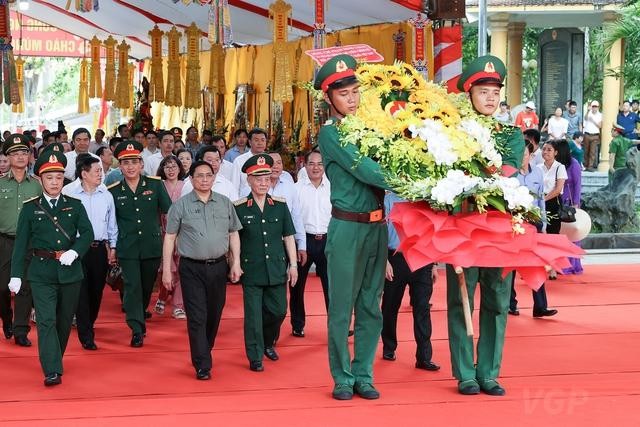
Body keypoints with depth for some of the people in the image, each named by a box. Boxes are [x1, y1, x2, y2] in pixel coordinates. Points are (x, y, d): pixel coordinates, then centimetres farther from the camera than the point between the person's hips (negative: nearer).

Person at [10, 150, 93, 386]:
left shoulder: (75, 206, 6)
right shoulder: (30, 208, 2)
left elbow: (87, 234, -1)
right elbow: (21, 243, 2)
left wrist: (73, 252, -19)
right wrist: (16, 274, -4)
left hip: (70, 271, 2)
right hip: (42, 273, -2)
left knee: (64, 320, 11)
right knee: (46, 320, -12)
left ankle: (54, 360, 31)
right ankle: (52, 371, -16)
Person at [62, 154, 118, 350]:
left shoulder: (106, 195, 5)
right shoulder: (68, 192, -8)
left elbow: (112, 223, 14)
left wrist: (112, 247, 11)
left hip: (100, 248, 4)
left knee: (97, 290, 10)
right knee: (81, 291, -4)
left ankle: (88, 324, 33)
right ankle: (86, 336, -1)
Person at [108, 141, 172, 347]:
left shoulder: (155, 184, 0)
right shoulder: (113, 191, 0)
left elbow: (170, 212, 6)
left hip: (152, 245, 1)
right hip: (127, 249, -1)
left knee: (147, 286, 13)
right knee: (132, 286, -8)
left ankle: (140, 315, 37)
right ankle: (137, 329, -4)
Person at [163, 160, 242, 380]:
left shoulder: (225, 203, 7)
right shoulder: (181, 205, -1)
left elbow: (233, 234, 12)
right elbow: (169, 238, 1)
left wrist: (236, 263, 4)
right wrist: (166, 270, -2)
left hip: (218, 267, 3)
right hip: (191, 268, -3)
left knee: (214, 315, 12)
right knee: (197, 318, -7)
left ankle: (204, 352, 31)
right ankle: (203, 365, -5)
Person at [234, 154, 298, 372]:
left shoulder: (280, 205, 5)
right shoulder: (238, 208, -2)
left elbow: (288, 237, 8)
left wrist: (293, 264, 5)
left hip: (277, 268, 3)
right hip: (251, 270, -3)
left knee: (278, 311, 10)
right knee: (253, 314, -1)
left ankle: (268, 343, 36)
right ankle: (255, 357, 9)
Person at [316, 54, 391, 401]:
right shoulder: (331, 133, -7)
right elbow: (364, 170, -17)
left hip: (376, 225, 6)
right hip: (347, 226, -6)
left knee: (370, 306, 9)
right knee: (342, 307, 1)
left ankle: (363, 375, 17)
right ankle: (343, 378, 10)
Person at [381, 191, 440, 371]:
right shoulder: (388, 199, -1)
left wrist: (433, 264, 12)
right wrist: (385, 261, -10)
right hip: (396, 260, -2)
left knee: (422, 308, -3)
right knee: (390, 307, 10)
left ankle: (424, 357, -3)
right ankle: (389, 348, 29)